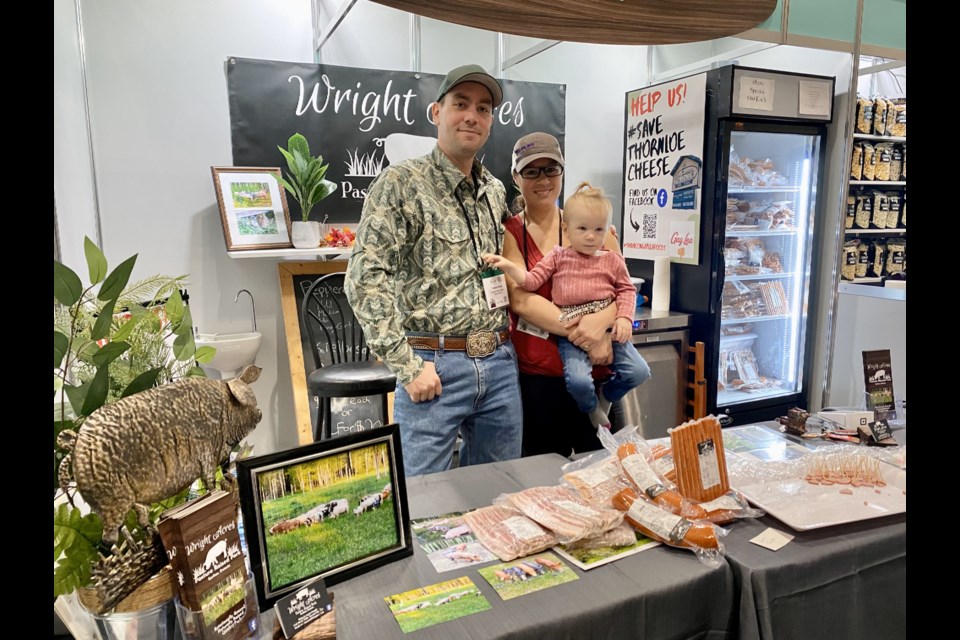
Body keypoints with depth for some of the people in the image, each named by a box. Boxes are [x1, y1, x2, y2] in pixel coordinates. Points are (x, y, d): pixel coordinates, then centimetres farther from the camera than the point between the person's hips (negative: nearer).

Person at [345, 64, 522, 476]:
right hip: (434, 367, -5)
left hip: (500, 364, 6)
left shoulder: (496, 191, 12)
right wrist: (406, 365, -16)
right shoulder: (401, 183, -7)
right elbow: (365, 280, -14)